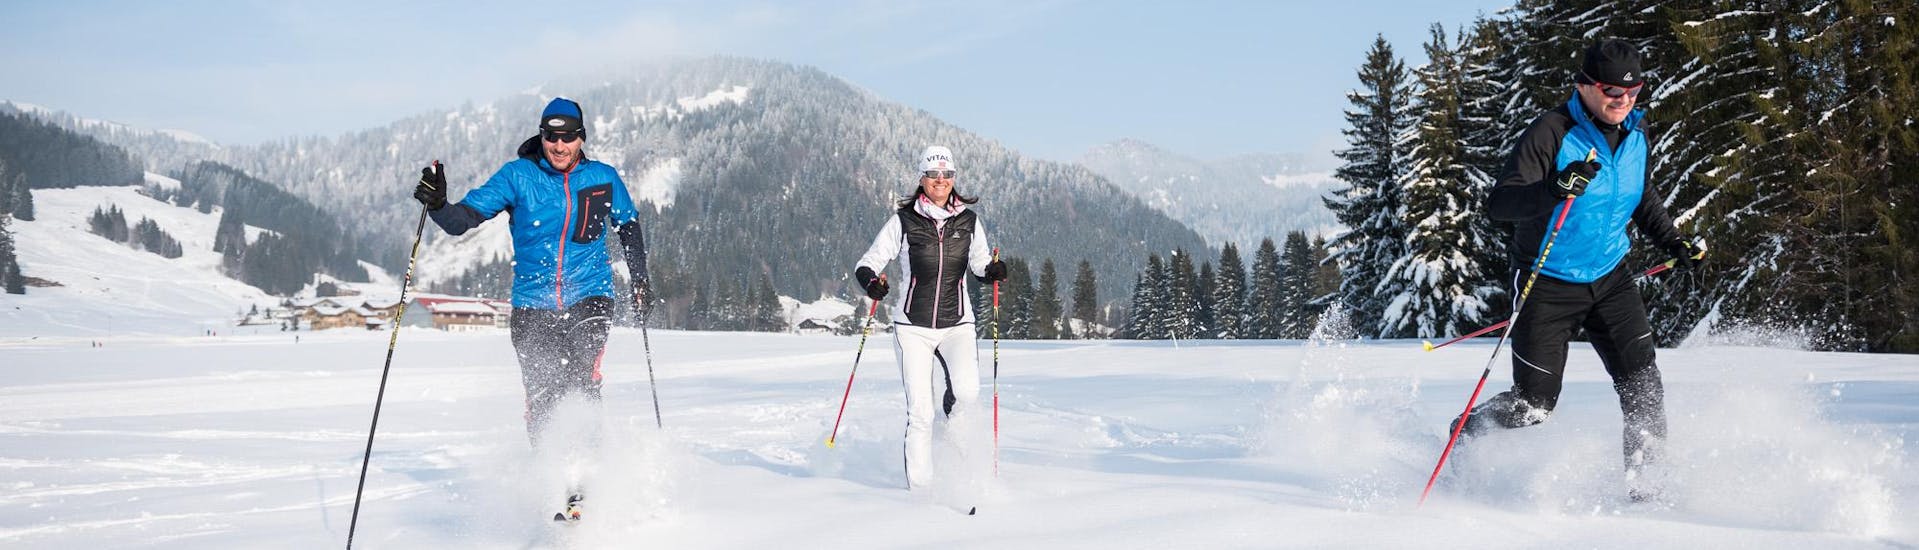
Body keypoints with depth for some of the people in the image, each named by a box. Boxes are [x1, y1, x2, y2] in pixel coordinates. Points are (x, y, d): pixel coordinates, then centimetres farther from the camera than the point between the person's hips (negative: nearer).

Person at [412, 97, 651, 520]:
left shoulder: (603, 179, 3)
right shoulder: (518, 176, -1)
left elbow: (629, 225, 21)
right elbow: (464, 218, -7)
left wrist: (640, 281, 19)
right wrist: (438, 205, -28)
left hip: (589, 297, -1)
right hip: (533, 305, 1)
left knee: (582, 380, -23)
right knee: (541, 399, -5)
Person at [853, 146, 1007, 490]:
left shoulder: (968, 221, 3)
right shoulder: (903, 221, -4)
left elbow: (980, 265, 12)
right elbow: (867, 264, -3)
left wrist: (993, 271, -10)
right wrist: (872, 283, -24)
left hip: (957, 324, 2)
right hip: (913, 326, -1)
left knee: (968, 391, -24)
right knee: (920, 412, -6)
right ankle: (920, 490, 7)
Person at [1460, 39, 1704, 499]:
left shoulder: (1637, 135, 2)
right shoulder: (1551, 133, -19)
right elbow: (1499, 203, -27)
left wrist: (1674, 243, 11)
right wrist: (1557, 189, -43)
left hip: (1610, 279, 6)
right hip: (1548, 284, -6)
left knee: (1642, 386, -6)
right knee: (1533, 404, -2)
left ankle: (1644, 482, 7)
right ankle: (1461, 440, 22)